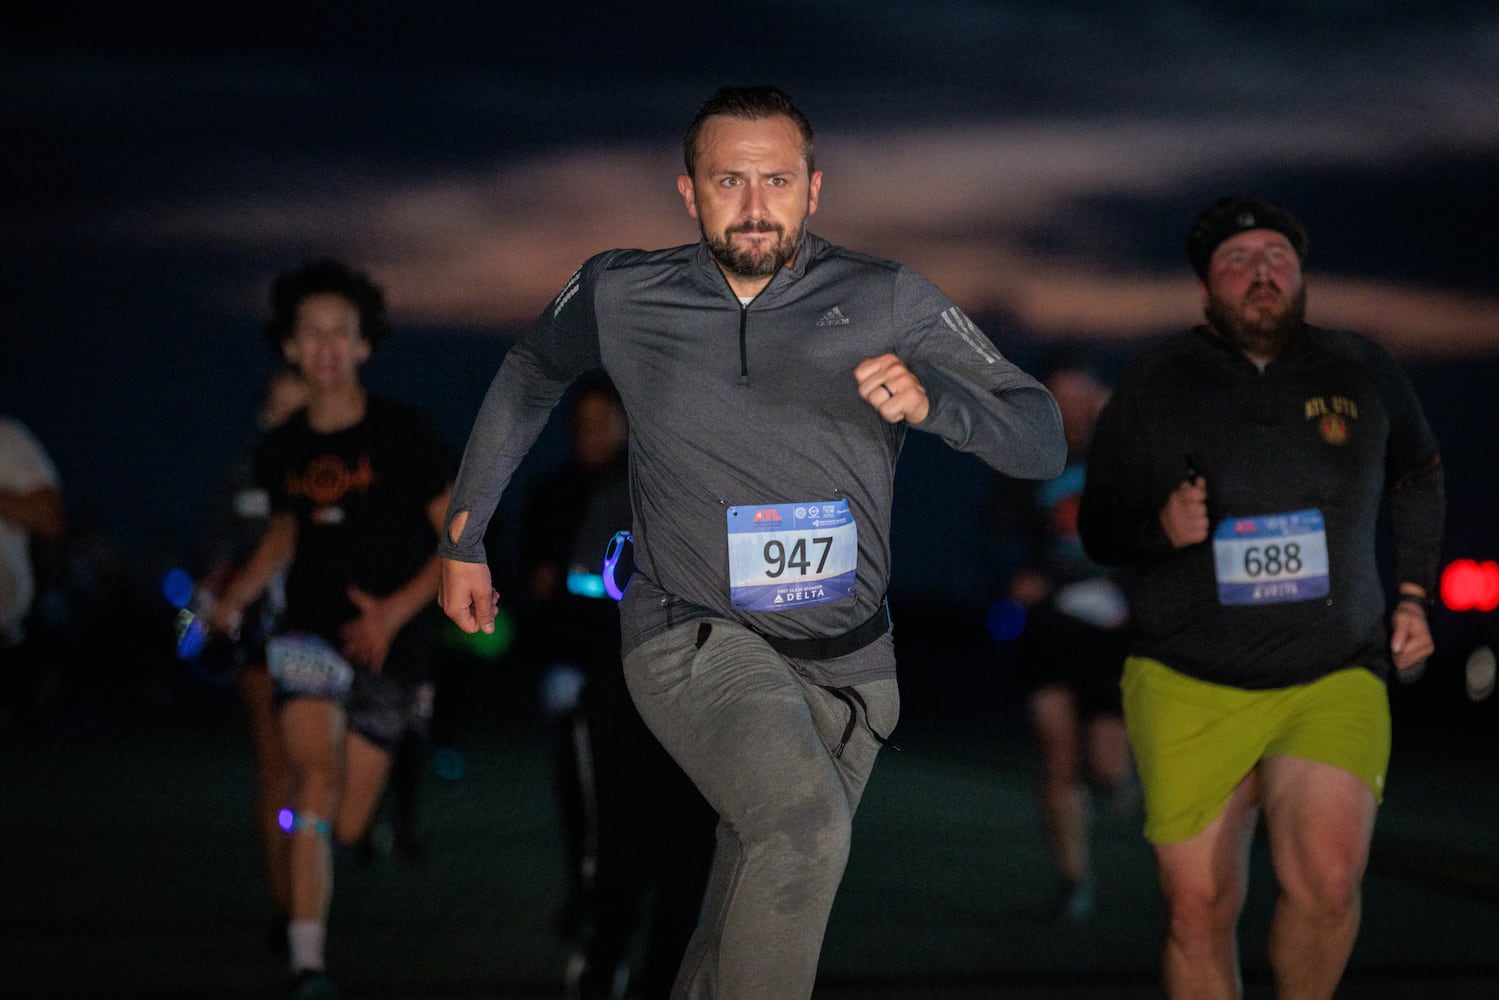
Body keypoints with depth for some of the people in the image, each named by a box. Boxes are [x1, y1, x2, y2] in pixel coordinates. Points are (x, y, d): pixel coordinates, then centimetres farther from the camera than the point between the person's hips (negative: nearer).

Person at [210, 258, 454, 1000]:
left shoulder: (401, 434, -4)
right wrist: (237, 595, 8)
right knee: (317, 778, -24)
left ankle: (299, 900, 38)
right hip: (308, 636, 1)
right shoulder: (281, 450, 7)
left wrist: (396, 611, -14)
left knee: (344, 827, -1)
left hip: (385, 646, -1)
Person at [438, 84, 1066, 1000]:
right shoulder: (621, 295, -1)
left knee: (755, 924, 12)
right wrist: (466, 535, 22)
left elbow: (1043, 442, -8)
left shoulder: (890, 303, -5)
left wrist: (931, 400, -27)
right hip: (693, 637, -2)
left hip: (844, 660, 2)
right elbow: (531, 376, 20)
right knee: (807, 822, -31)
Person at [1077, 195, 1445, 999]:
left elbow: (1419, 477, 23)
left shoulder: (1362, 373, 4)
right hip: (1188, 686, 1)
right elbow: (1098, 527, 7)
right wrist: (1161, 530, -15)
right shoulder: (1154, 383, 2)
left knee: (1327, 876, -23)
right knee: (1198, 909, -2)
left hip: (1334, 682, 0)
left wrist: (1412, 597, 16)